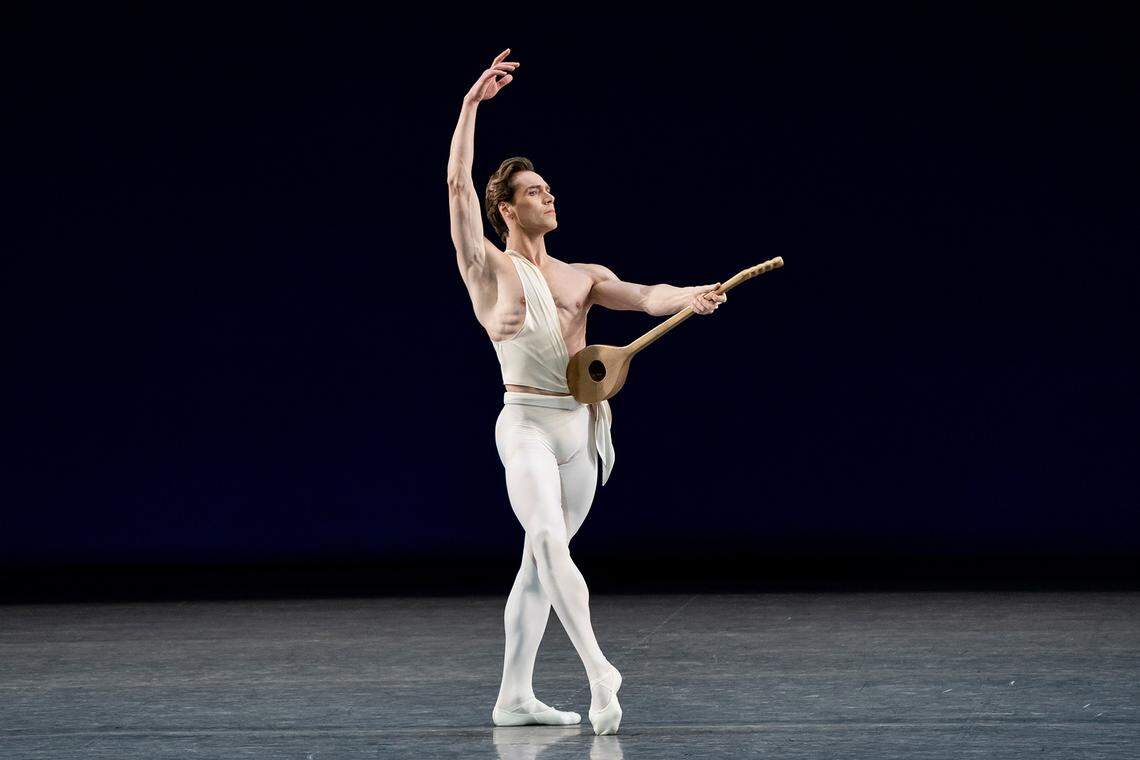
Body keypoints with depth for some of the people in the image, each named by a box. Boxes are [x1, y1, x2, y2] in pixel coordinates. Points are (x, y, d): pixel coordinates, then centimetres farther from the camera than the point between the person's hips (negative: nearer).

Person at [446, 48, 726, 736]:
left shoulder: (581, 277, 16)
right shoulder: (491, 269, 4)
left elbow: (642, 297, 0)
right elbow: (459, 186, -4)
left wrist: (689, 296, -21)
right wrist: (473, 103, -5)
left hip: (582, 429, 6)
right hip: (526, 423, -6)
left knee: (542, 563, 8)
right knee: (550, 542, -23)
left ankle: (515, 697, 13)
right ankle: (599, 673, -36)